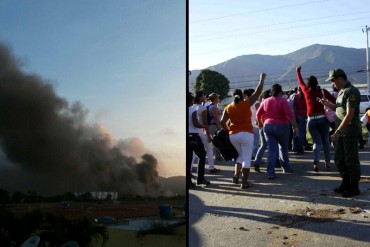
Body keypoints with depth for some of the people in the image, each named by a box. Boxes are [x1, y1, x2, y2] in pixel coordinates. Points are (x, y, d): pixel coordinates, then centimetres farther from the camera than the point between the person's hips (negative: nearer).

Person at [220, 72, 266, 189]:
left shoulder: (228, 107, 6)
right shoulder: (247, 103, -1)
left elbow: (222, 122, -1)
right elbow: (258, 92, 3)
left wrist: (228, 130, 15)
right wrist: (262, 79, 14)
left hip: (233, 135, 4)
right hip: (246, 134, -4)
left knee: (241, 155, 24)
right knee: (247, 158, 1)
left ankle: (236, 175, 11)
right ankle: (244, 182, -1)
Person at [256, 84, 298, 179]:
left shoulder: (266, 101, 4)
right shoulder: (283, 100, -10)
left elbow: (258, 115, 10)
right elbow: (290, 114, -19)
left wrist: (262, 122, 28)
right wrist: (295, 126, -13)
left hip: (268, 126, 3)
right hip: (281, 126, -3)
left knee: (272, 149, 1)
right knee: (284, 147, 19)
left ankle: (270, 172, -9)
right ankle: (286, 168, 29)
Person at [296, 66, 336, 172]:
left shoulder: (306, 91, 0)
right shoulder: (322, 91, -3)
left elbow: (300, 82, 17)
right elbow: (334, 100, -11)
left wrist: (298, 71, 30)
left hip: (311, 120, 1)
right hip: (322, 119, -1)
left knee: (317, 142, 6)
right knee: (325, 141, 15)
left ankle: (316, 163, -13)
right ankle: (327, 162, 18)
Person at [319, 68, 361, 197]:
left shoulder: (351, 91, -16)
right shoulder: (342, 91, 14)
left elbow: (350, 114, -22)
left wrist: (337, 132, -24)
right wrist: (326, 103, 5)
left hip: (350, 132, -9)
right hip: (342, 132, 9)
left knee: (351, 160, -1)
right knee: (339, 159, 14)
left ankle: (354, 187, 10)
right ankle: (346, 183, 26)